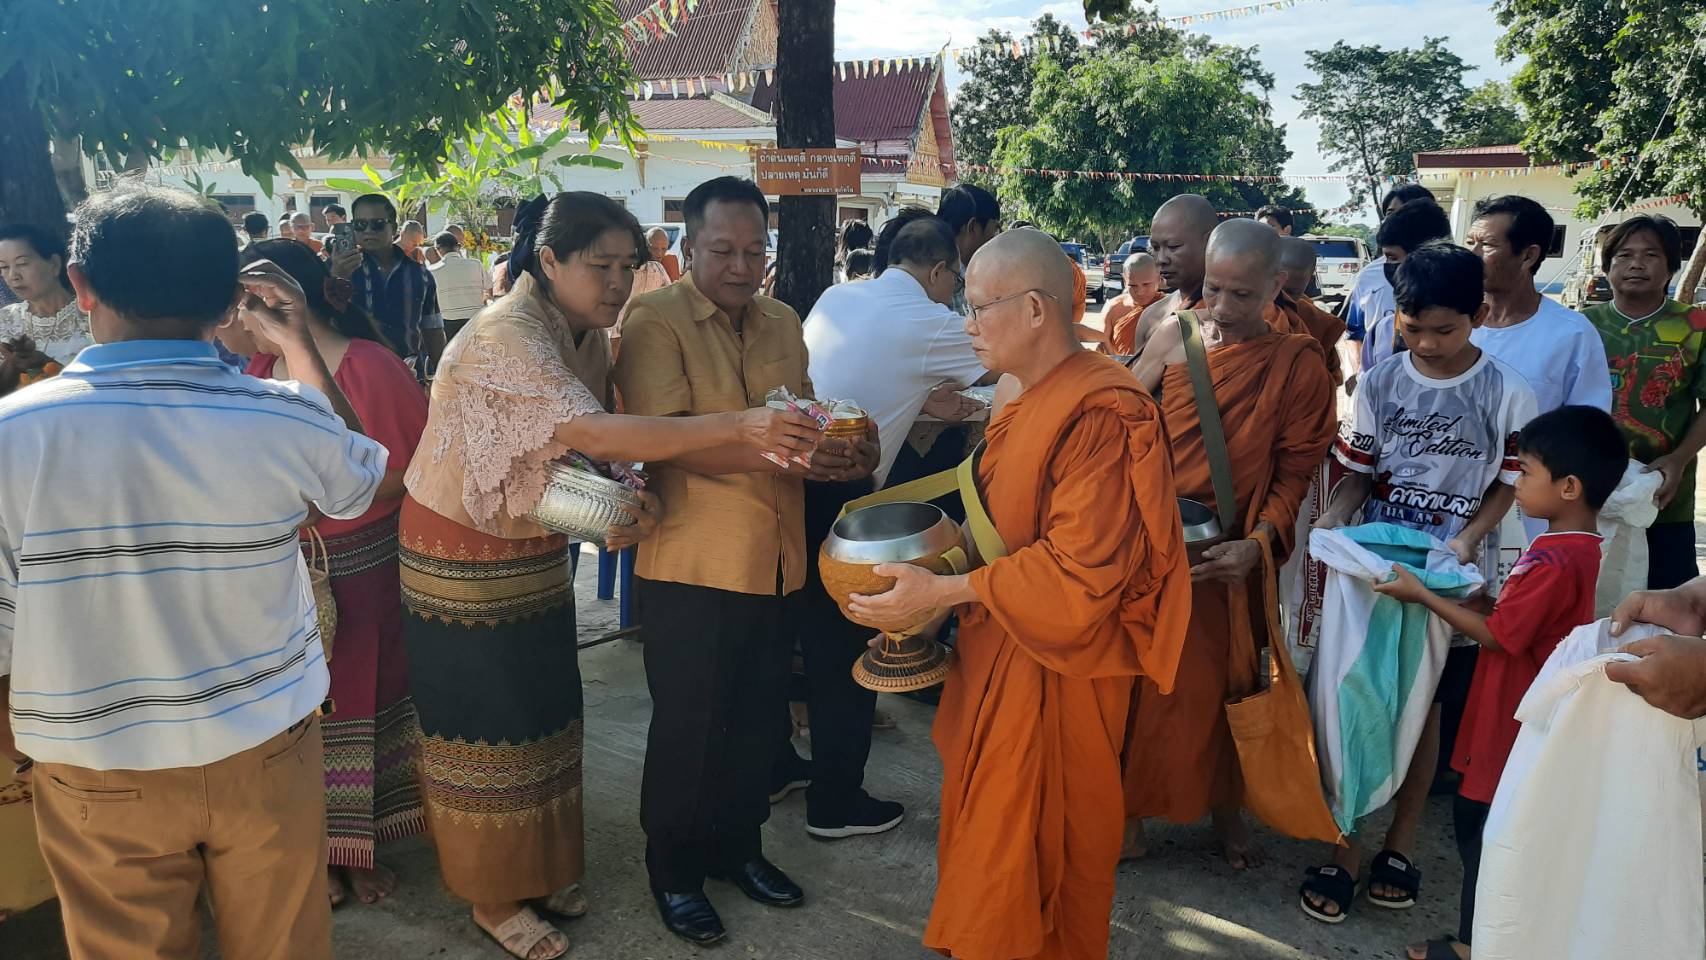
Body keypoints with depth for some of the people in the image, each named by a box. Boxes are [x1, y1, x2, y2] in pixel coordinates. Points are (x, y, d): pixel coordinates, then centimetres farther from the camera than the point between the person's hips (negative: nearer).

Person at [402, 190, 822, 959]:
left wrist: (632, 501, -15)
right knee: (490, 729, 5)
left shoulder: (589, 338, 0)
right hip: (464, 561, -7)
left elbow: (592, 452, 7)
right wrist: (738, 426, -46)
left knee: (543, 716, 16)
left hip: (537, 554, 8)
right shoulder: (506, 335, -27)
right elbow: (594, 434, -40)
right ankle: (493, 897, 24)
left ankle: (537, 866, 36)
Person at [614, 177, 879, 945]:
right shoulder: (655, 320, -10)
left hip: (775, 558, 6)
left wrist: (846, 449, -6)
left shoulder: (783, 323, 11)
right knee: (688, 724, 7)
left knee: (758, 716, 17)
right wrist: (780, 454, -30)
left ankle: (737, 847, 38)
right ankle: (674, 869, 28)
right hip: (691, 562, -6)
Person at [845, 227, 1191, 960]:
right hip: (1002, 652, 8)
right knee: (988, 835, 18)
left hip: (1053, 670, -8)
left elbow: (1078, 572, -24)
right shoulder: (1032, 401, 8)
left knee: (1027, 857, 7)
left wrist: (943, 591, -22)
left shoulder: (1099, 414, -21)